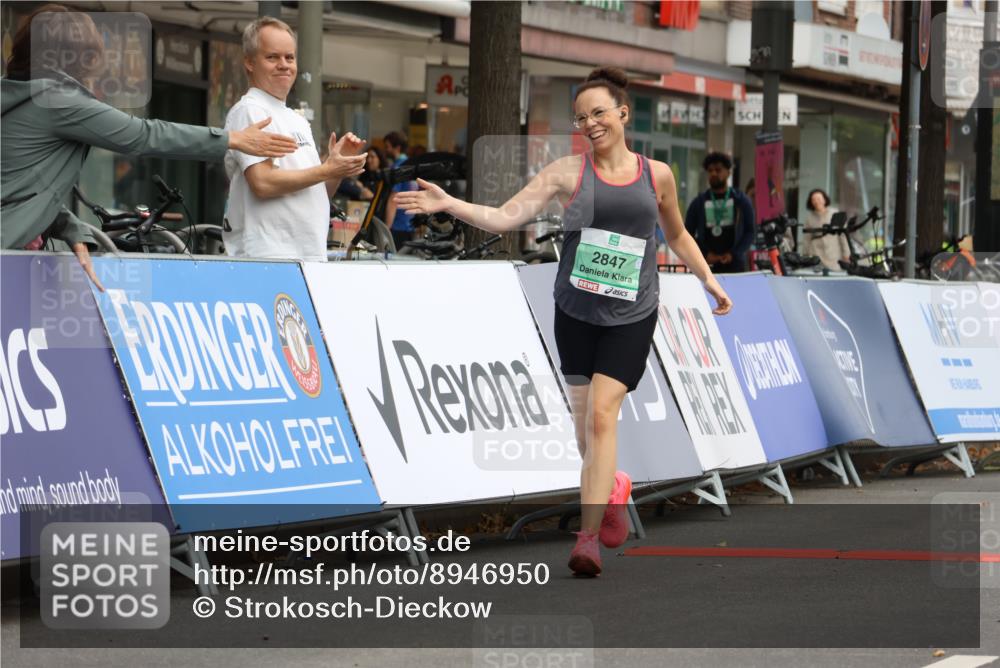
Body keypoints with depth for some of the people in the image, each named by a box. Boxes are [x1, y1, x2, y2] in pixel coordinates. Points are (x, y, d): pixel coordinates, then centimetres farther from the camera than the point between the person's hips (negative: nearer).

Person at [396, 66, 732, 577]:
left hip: (631, 316, -1)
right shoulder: (567, 172, -2)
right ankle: (611, 488, 41)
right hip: (575, 311, 1)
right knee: (584, 417, 10)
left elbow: (677, 235, 21)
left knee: (602, 414, -15)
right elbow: (505, 217, -10)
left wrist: (708, 280, 21)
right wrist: (449, 204, -22)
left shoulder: (656, 175, 3)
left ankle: (587, 538, -16)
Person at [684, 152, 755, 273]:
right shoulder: (698, 203, 11)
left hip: (734, 265, -1)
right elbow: (688, 234, 10)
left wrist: (733, 254, -7)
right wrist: (705, 254, -5)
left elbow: (749, 232, 7)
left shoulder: (741, 201, 9)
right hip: (706, 267, 1)